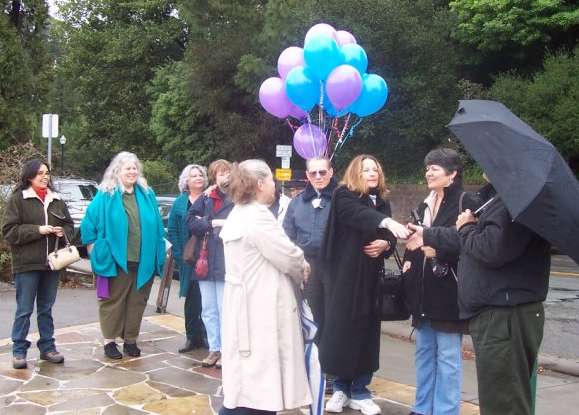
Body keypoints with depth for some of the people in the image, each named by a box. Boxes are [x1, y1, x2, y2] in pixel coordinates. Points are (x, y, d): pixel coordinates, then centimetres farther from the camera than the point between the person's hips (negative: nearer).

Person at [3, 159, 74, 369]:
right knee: (24, 310, 0)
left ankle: (47, 347, 22)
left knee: (46, 309, 14)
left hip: (52, 263, 5)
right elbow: (9, 231, -8)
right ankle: (19, 351, 9)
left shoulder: (56, 200, 12)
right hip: (27, 264, -5)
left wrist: (63, 231, -6)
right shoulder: (17, 199, -3)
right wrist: (37, 230, -17)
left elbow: (69, 225, 17)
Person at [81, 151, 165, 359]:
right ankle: (110, 341, 14)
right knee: (113, 300, 4)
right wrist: (94, 248, -2)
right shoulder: (105, 196, -1)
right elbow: (89, 223, 1)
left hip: (143, 261, 4)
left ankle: (130, 340, 21)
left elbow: (156, 227, 14)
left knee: (137, 300, 9)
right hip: (115, 260, -4)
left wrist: (158, 255, 12)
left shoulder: (147, 195, 10)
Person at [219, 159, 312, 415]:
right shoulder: (258, 216, -18)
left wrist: (297, 267, 6)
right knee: (257, 384, -5)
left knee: (246, 376, 15)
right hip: (260, 308, -10)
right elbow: (289, 257, -15)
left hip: (247, 303, 10)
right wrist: (303, 269, 6)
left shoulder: (239, 214, 14)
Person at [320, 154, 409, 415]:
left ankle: (359, 392, 14)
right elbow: (360, 214, -26)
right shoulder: (343, 196, -4)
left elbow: (390, 238, 16)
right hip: (345, 275, -5)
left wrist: (385, 244, -8)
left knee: (366, 330, 5)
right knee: (341, 328, -4)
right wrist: (387, 222, -43)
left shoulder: (382, 203, 14)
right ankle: (341, 388, 12)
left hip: (370, 277, 5)